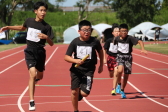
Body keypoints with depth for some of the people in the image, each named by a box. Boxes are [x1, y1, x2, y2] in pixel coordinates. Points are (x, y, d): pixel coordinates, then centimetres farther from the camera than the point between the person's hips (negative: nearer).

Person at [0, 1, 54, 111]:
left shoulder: (46, 27, -7)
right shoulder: (29, 21, 0)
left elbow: (51, 44, -6)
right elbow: (22, 28, 24)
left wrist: (46, 37, -26)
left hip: (40, 52, 1)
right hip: (30, 51, -1)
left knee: (40, 76, 16)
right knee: (32, 74, -18)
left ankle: (35, 78, 57)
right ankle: (31, 102, -16)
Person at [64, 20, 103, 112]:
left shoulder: (95, 42, -8)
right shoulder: (75, 42, -8)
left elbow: (100, 52, 13)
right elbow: (66, 57, -7)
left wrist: (101, 65, 18)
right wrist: (76, 60, -26)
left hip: (89, 70, -1)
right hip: (76, 69, 1)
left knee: (84, 93, -11)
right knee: (74, 91, -3)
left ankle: (80, 93, 28)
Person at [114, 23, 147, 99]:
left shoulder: (130, 38, -14)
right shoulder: (117, 39, -4)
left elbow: (140, 41, -24)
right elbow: (114, 44, 18)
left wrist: (142, 49, -41)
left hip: (128, 57, 0)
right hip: (120, 56, 0)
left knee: (126, 75, 6)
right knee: (120, 70, -29)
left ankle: (122, 90, 27)